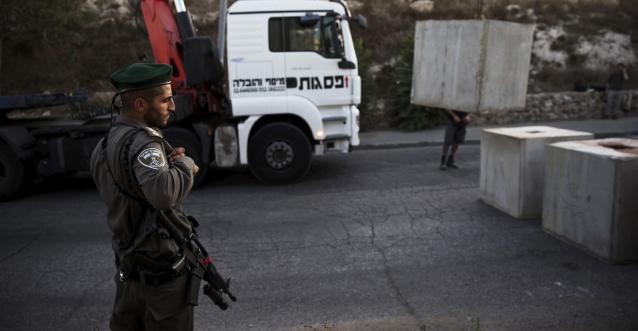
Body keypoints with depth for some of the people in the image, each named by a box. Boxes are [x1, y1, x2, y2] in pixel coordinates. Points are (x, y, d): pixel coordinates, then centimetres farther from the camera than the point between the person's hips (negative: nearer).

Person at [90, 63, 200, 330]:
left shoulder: (106, 144, 8)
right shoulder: (142, 143, -23)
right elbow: (164, 194, -40)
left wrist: (169, 163, -2)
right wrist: (185, 164, -22)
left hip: (128, 263, 9)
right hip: (161, 268, -9)